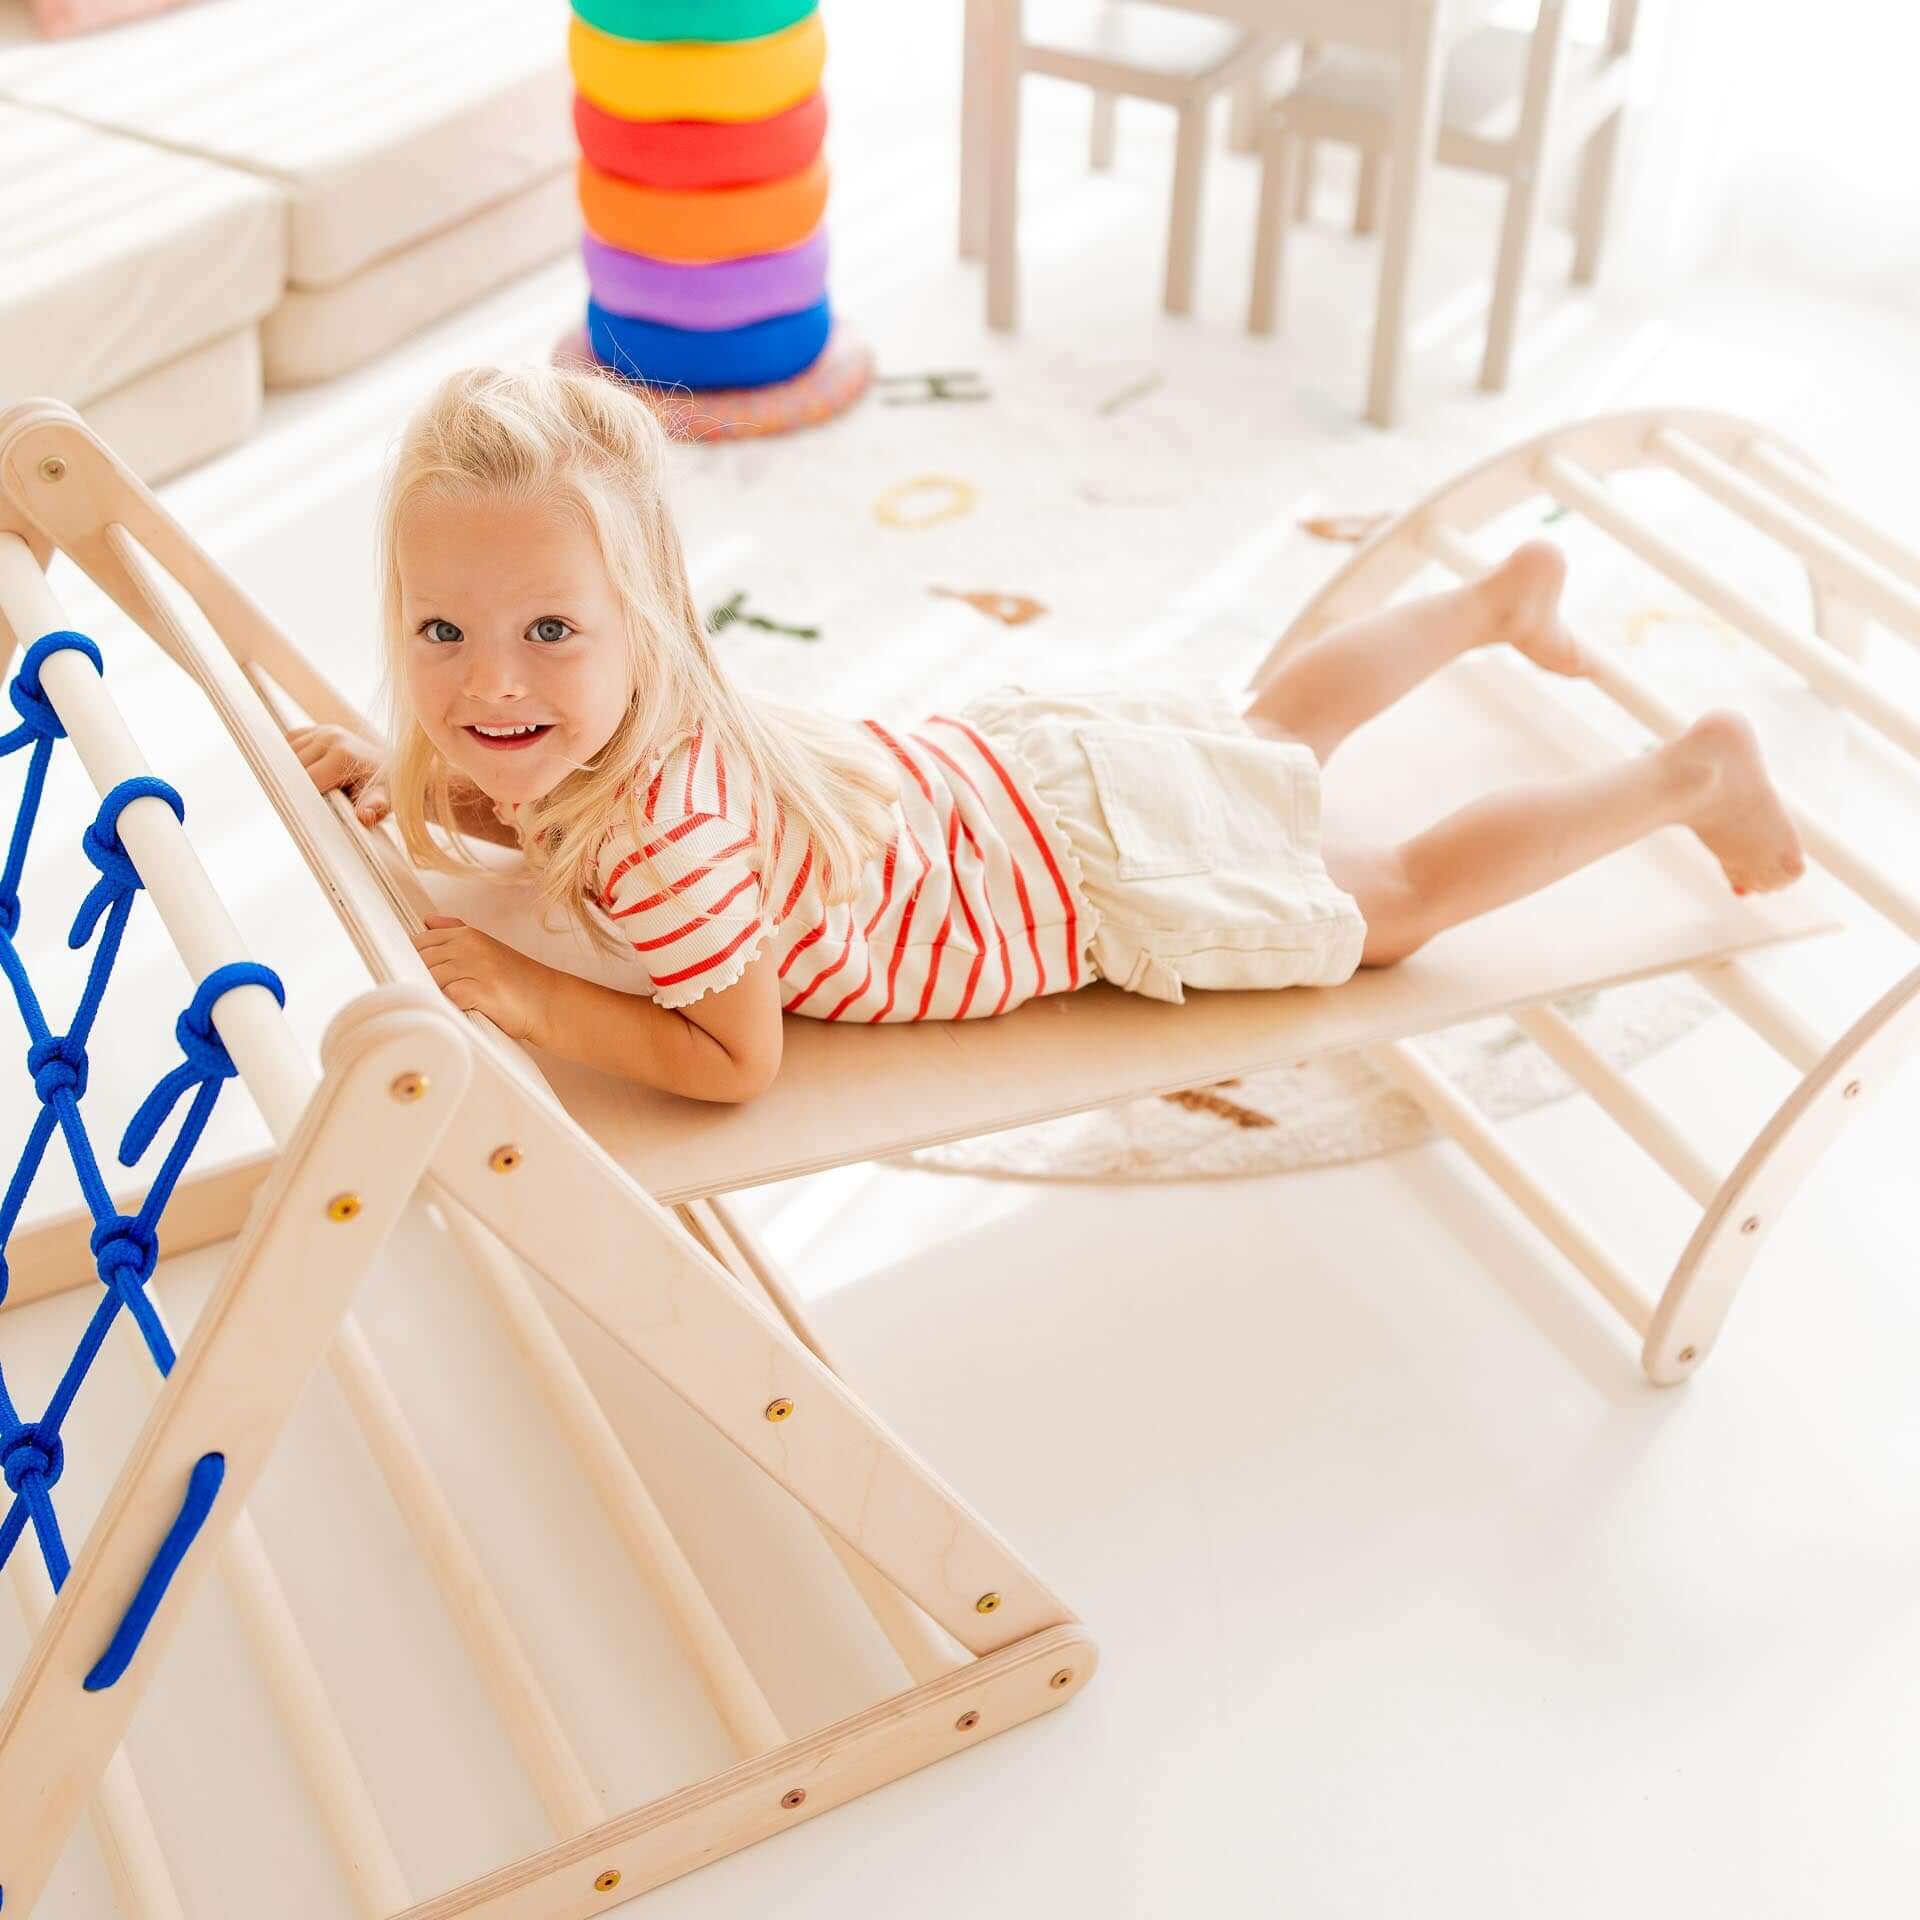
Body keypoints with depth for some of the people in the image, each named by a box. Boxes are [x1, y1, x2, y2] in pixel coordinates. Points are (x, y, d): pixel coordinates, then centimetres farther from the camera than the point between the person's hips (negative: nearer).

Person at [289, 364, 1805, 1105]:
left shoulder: (662, 829, -38)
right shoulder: (574, 727, -13)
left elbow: (737, 1062, -29)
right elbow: (533, 806, 12)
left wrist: (530, 1000, -31)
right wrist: (394, 771, -4)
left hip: (1101, 866, -8)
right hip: (1010, 766, 8)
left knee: (1391, 900, 12)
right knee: (1261, 731, 33)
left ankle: (1699, 771, 25)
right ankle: (1504, 594, 53)